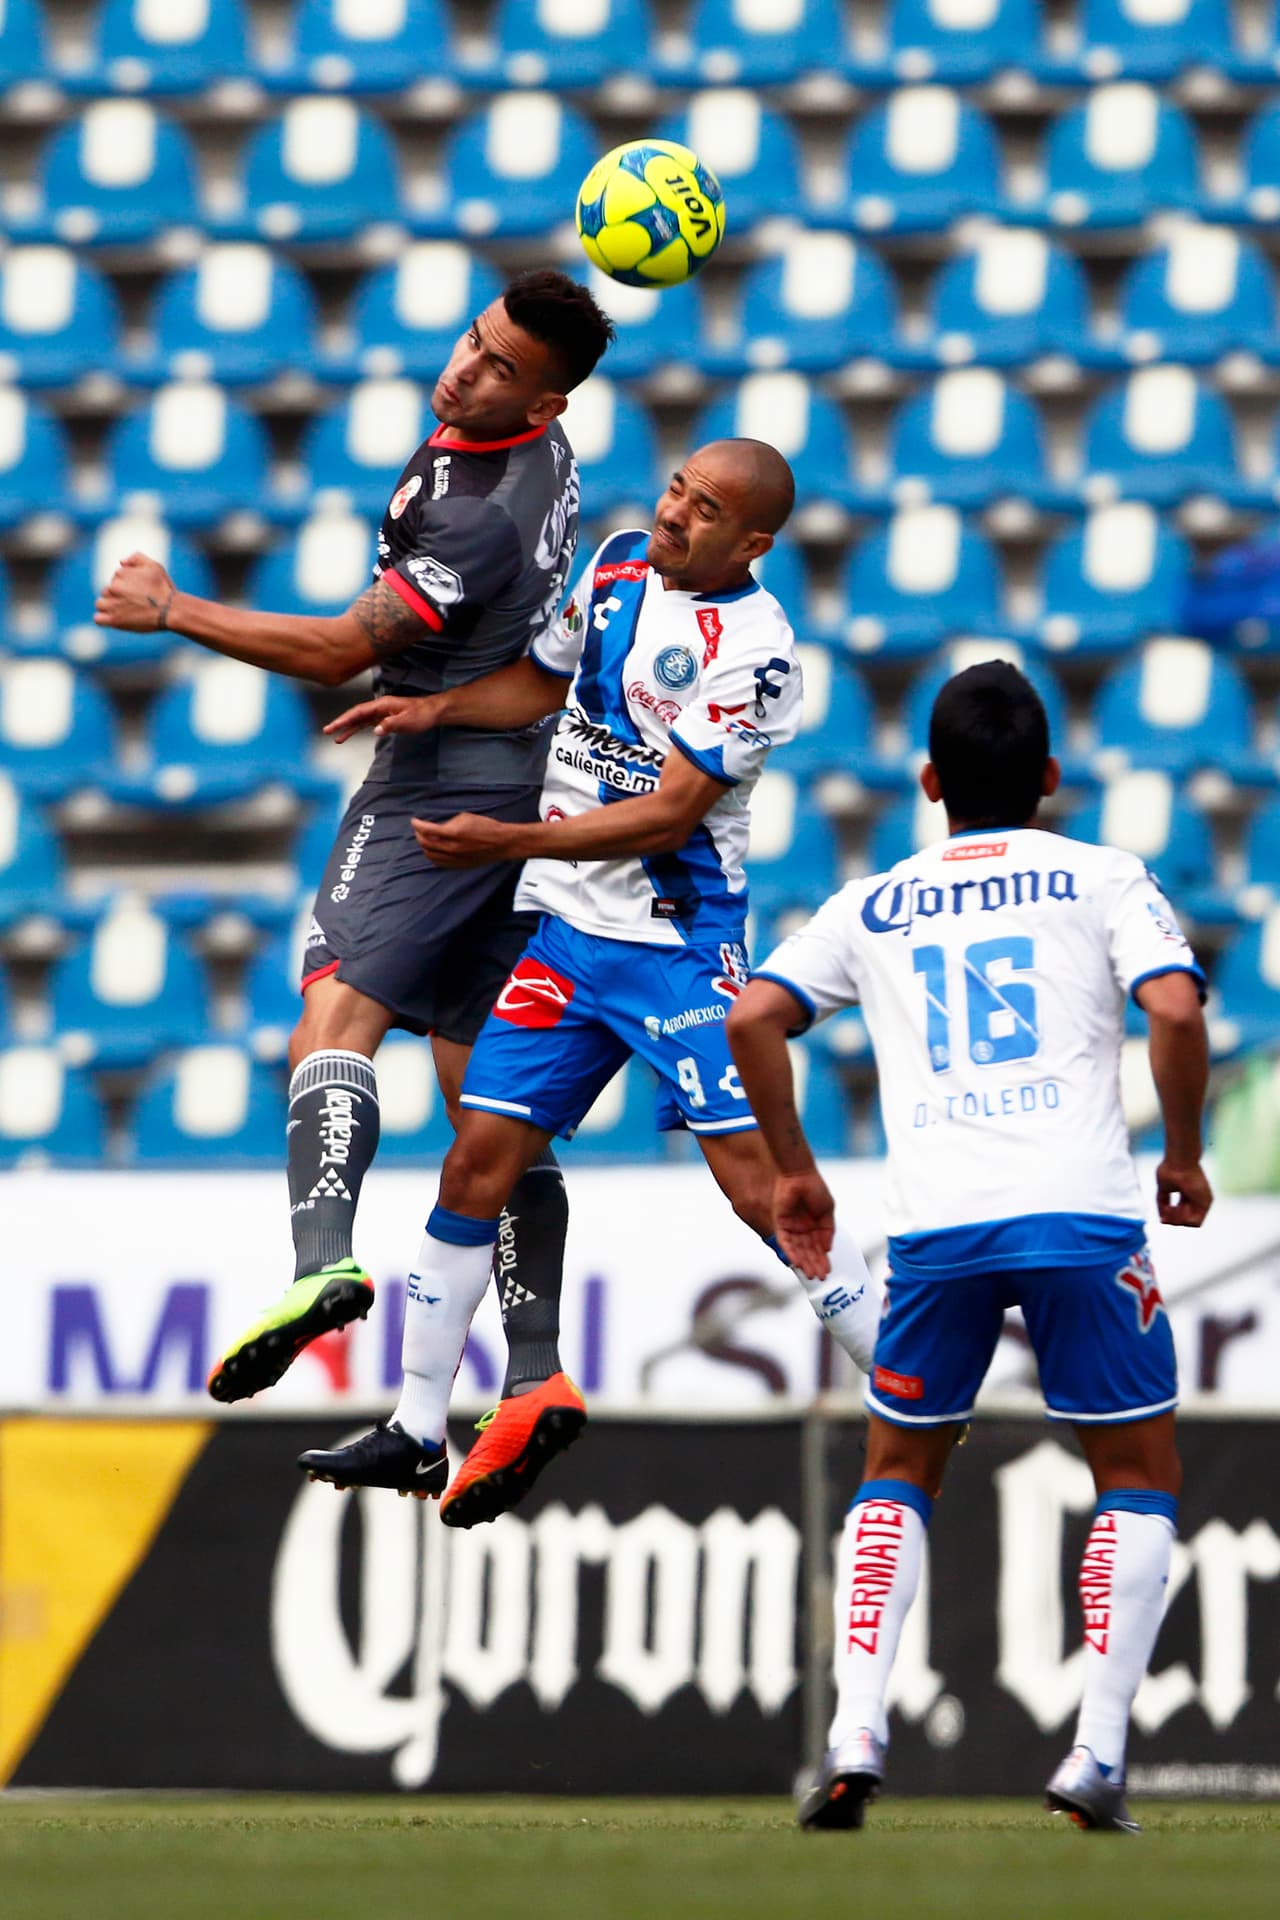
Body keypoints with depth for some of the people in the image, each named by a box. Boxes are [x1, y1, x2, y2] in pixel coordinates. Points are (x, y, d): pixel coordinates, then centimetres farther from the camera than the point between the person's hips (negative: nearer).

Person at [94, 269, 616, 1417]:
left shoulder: (481, 519, -21)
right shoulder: (546, 451, 8)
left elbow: (342, 652, -17)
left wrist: (173, 611, -8)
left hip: (442, 780, -10)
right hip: (519, 782, 10)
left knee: (338, 1012, -23)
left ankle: (323, 1264, -46)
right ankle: (534, 1374, 6)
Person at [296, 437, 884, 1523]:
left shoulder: (751, 650, -16)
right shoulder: (621, 563, 8)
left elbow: (667, 815, -19)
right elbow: (545, 679, 25)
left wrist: (511, 843, -21)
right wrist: (438, 708, 8)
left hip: (678, 942, -7)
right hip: (566, 932, 7)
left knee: (755, 1175, -14)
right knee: (481, 1158, 2)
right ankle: (416, 1433, 9)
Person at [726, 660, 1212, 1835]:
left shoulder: (872, 907, 18)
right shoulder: (1099, 878, 10)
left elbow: (752, 1018, 7)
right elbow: (1176, 1011, -6)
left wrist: (794, 1171, 18)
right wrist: (1185, 1158, 8)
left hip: (937, 1225, 2)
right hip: (1083, 1211, -2)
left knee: (897, 1475, 19)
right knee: (1140, 1476, 11)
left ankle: (855, 1732, 0)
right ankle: (1098, 1753, -2)